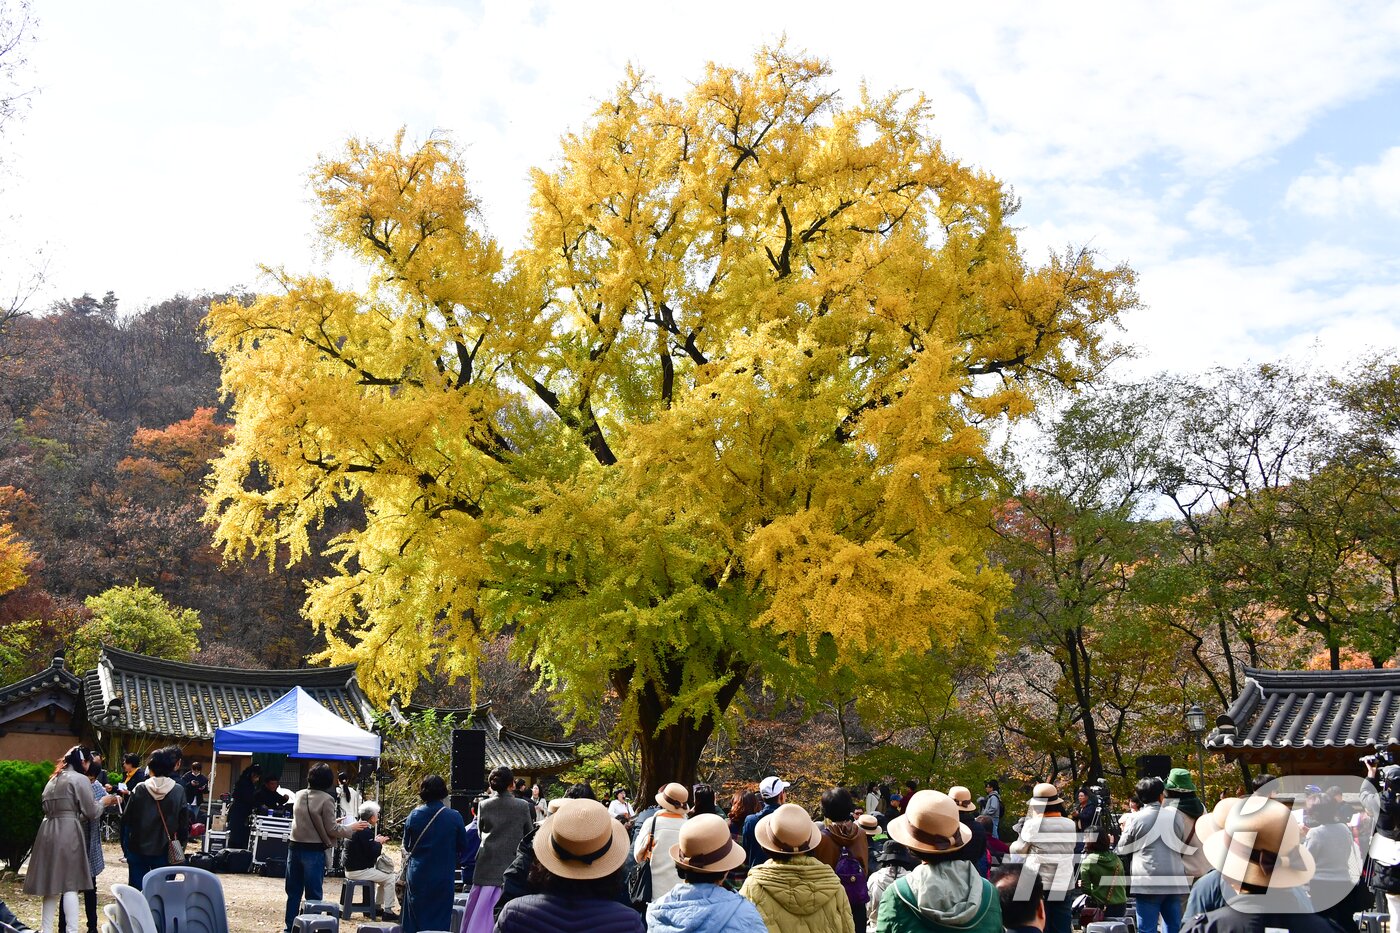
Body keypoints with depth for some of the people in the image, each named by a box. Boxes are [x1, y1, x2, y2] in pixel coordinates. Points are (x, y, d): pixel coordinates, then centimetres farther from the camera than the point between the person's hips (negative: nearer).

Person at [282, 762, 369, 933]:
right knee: (313, 894, 4)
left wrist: (333, 823, 22)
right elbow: (331, 829, -11)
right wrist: (351, 828, 3)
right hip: (314, 850, -5)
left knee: (293, 892, 14)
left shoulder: (299, 795, 5)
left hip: (295, 847, 5)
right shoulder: (326, 799, -14)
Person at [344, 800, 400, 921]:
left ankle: (377, 906, 29)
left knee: (383, 876, 25)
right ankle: (388, 911, -4)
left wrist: (376, 842, 6)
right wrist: (378, 843, -6)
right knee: (390, 878, -6)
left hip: (351, 869, 11)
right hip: (359, 871, -11)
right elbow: (373, 853, -23)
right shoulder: (365, 832, -21)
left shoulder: (356, 828, 11)